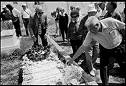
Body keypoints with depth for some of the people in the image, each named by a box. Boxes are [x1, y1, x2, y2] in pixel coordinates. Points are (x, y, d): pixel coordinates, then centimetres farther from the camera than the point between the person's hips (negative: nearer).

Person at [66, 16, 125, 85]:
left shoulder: (110, 22, -31)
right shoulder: (90, 34, -23)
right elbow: (83, 47, -15)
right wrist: (72, 59, -14)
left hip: (119, 47, -1)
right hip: (104, 49, 1)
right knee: (103, 68, -1)